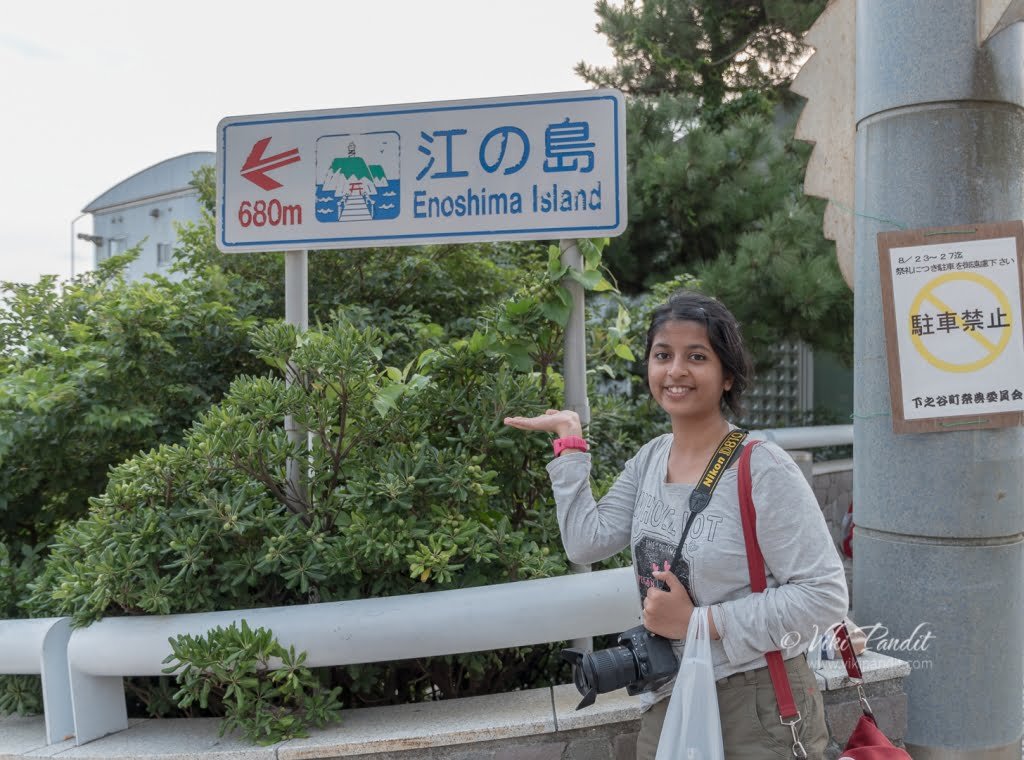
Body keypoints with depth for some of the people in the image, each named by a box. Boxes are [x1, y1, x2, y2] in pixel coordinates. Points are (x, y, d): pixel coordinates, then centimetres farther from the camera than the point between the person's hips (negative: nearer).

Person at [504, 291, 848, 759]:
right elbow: (586, 543, -5)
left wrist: (699, 622, -20)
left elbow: (825, 594, -19)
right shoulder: (649, 460, 3)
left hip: (757, 703, -5)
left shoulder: (763, 469, -18)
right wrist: (569, 440, -2)